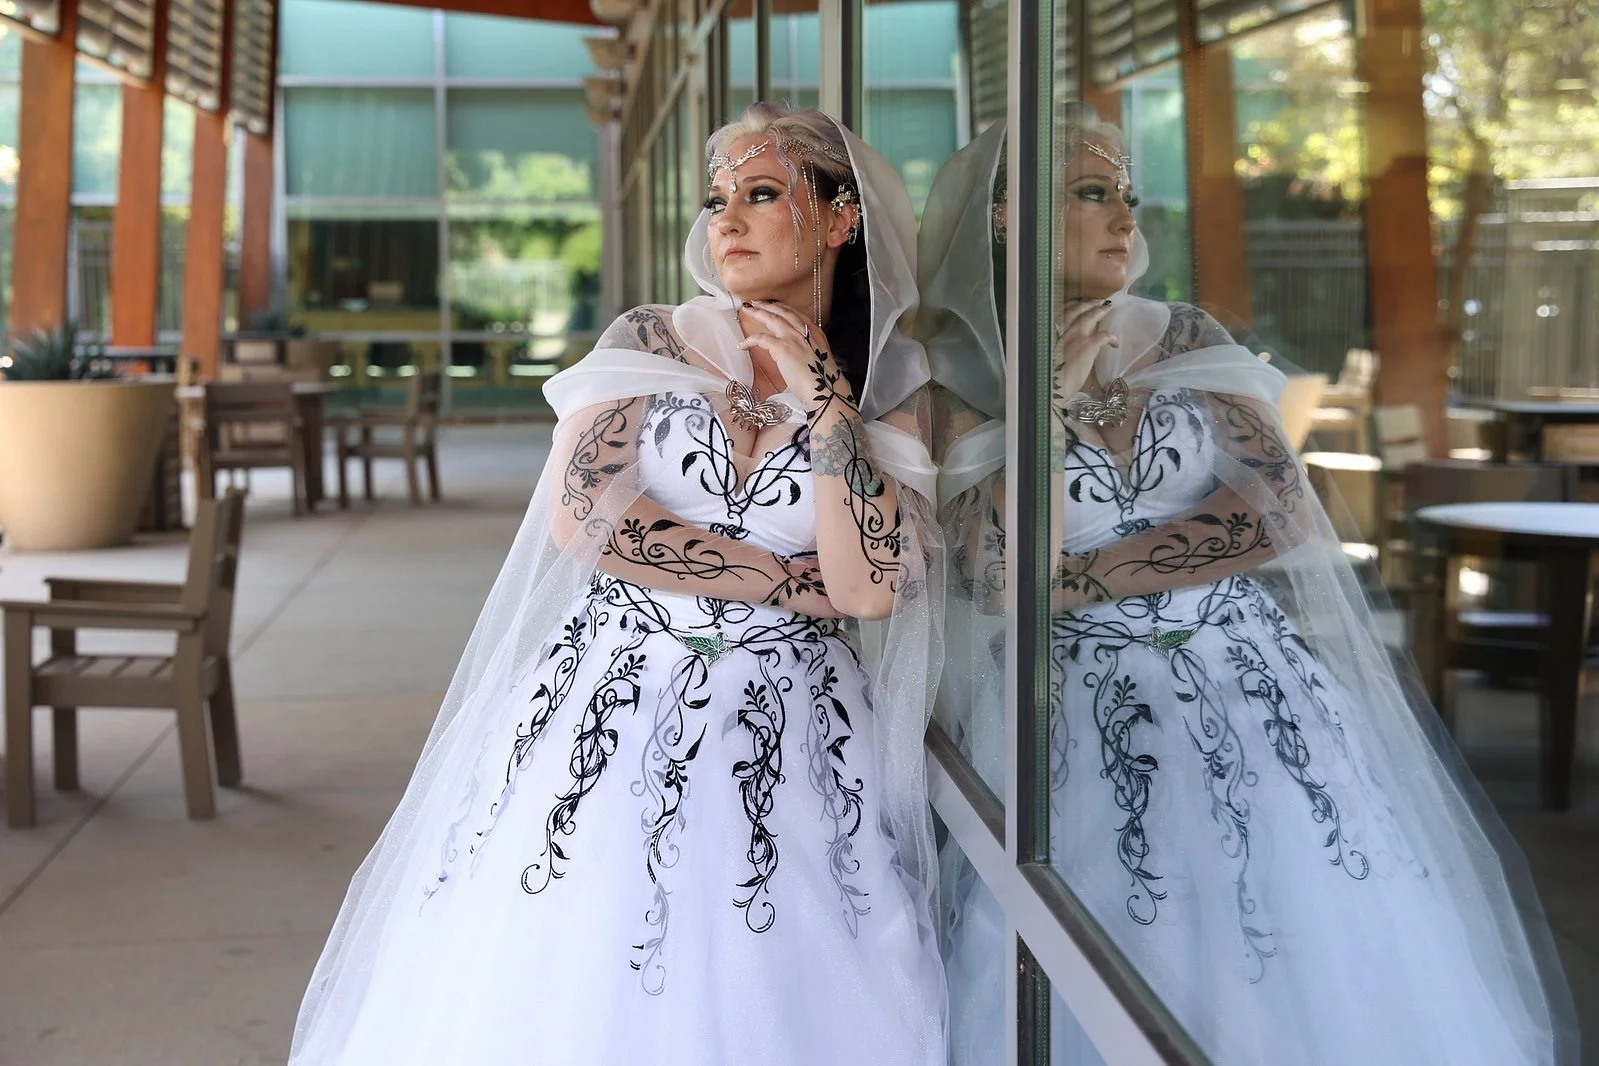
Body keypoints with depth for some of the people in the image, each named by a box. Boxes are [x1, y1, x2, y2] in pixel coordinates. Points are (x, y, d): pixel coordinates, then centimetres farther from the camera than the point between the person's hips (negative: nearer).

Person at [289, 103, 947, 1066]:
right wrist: (792, 581, -9)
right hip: (610, 720, 0)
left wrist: (819, 394, -9)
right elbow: (584, 517, -12)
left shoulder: (891, 393, 5)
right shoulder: (651, 345, 4)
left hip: (784, 748, 0)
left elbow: (870, 586, -11)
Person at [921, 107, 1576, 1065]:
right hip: (1093, 723, -2)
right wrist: (1052, 394, -12)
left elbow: (1284, 514, -7)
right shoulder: (963, 384, -1)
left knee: (1323, 983, 0)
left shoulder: (1187, 341, 5)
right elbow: (1001, 580, -14)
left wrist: (1076, 582, -10)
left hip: (1251, 690, 3)